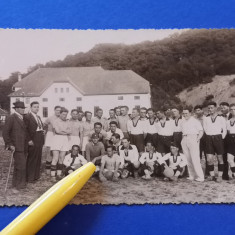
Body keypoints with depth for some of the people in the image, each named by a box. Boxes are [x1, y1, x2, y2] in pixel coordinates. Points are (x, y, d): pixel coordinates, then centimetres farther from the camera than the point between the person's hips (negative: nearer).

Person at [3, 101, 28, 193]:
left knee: (21, 165, 14)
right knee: (21, 165, -9)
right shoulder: (11, 118, -10)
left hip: (23, 147, 8)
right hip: (17, 147, -8)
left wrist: (29, 140, 12)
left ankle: (21, 184, 24)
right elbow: (5, 133, -11)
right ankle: (15, 186, 2)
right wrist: (10, 145, -14)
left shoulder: (22, 118, 14)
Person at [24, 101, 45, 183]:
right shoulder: (27, 116, -10)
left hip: (40, 141, 9)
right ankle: (29, 178, 8)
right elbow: (25, 130, -15)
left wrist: (43, 132, 9)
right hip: (33, 141, -9)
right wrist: (29, 140, -18)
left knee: (38, 159, 14)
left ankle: (36, 176, 26)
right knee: (31, 159, -2)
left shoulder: (38, 117, 18)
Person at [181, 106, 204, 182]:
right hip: (185, 140, 6)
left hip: (193, 139, -6)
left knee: (195, 159, -11)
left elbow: (201, 132, -2)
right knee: (188, 159, 4)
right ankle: (192, 176, 10)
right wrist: (183, 139, 7)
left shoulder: (195, 121, 2)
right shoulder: (183, 122, 19)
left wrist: (197, 139, -13)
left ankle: (200, 176, -6)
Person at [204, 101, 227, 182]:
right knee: (209, 159, -2)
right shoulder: (206, 118, 9)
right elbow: (205, 129, 8)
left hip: (218, 138, -2)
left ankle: (220, 176, 12)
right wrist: (209, 137, 0)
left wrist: (221, 138, -3)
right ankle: (212, 175, 10)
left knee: (220, 158, 5)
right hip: (209, 138, 2)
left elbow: (224, 130, 4)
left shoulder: (221, 118, 2)